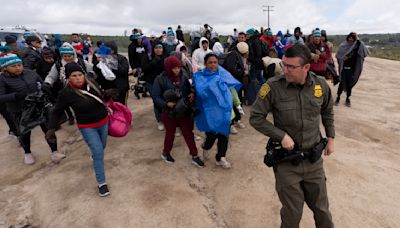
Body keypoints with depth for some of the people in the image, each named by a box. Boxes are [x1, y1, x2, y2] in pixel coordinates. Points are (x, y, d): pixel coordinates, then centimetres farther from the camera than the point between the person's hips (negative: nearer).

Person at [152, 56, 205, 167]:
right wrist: (166, 104, -25)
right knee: (170, 134, 15)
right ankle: (165, 153, 41)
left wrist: (192, 94, -12)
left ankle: (195, 156, 20)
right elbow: (156, 97, -10)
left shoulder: (183, 77, -2)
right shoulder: (160, 79, -12)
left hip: (184, 111, 3)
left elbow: (189, 89, 10)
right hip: (169, 113, -2)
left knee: (188, 133, 8)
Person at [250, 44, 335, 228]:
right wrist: (281, 135, -18)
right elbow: (256, 118, -10)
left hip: (314, 159, 3)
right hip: (286, 162, -3)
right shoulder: (273, 86, -18)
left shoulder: (321, 85, -6)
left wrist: (330, 138, 13)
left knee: (321, 208, 21)